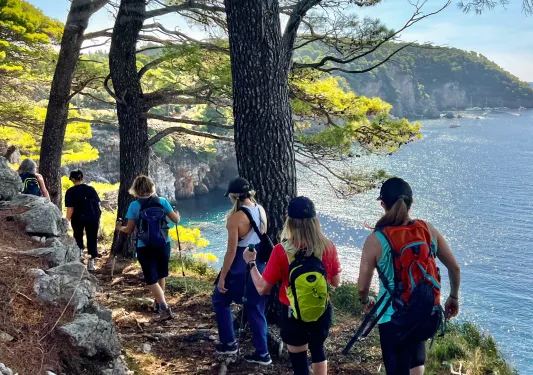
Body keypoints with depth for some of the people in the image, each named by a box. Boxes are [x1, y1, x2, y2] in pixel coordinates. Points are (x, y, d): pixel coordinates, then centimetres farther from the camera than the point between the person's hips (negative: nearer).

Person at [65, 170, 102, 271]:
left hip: (78, 219, -2)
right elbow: (98, 204, 2)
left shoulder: (70, 192, -9)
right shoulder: (91, 189, 1)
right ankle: (91, 263, 10)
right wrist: (97, 218, 10)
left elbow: (70, 209, -13)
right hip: (92, 218, 2)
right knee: (92, 240, 10)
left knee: (78, 239, 16)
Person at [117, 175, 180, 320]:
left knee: (151, 280, 3)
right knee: (161, 275, 22)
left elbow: (129, 230, -2)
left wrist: (120, 228, 19)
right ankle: (158, 303, 35)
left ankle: (164, 308, -11)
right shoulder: (162, 201, -4)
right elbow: (176, 220, 4)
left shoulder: (134, 205, -8)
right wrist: (178, 214, 27)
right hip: (163, 245, 3)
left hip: (145, 248, -3)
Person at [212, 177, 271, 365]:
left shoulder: (236, 217, -20)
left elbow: (231, 251, -18)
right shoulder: (261, 210, 1)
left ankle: (229, 343, 22)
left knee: (220, 301, 18)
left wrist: (222, 277, -13)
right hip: (259, 264, 7)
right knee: (255, 308, 16)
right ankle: (262, 353, 19)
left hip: (241, 266, -7)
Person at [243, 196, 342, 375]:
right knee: (318, 350, 29)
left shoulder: (281, 251, -21)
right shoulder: (328, 247, -12)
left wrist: (251, 263, 1)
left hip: (293, 315, -3)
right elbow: (336, 282, 1)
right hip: (322, 312, 3)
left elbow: (262, 289, -13)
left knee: (299, 360, 15)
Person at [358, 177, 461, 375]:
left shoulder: (376, 240, -16)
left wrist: (366, 301, 13)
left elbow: (363, 287, -10)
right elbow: (454, 268, 2)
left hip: (394, 318, -4)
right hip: (427, 315, 4)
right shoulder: (429, 230, -6)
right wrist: (454, 297, 19)